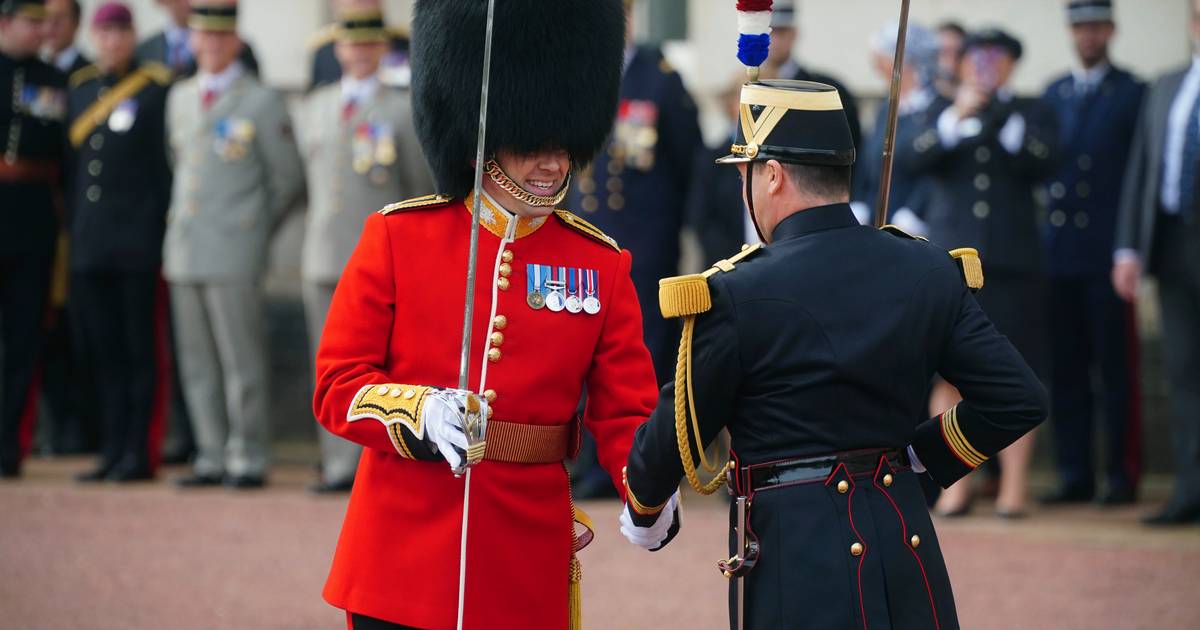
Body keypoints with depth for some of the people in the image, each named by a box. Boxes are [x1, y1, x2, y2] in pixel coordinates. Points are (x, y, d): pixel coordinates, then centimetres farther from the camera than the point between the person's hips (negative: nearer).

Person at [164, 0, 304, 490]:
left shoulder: (262, 104, -4)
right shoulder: (180, 98, 14)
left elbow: (289, 181, 0)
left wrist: (253, 228, 5)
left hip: (235, 255, -6)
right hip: (185, 252, 6)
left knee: (241, 361, -5)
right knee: (197, 362, 7)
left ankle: (248, 460, 0)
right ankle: (212, 457, 13)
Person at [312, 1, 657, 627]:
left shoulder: (600, 265, 4)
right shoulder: (396, 237, 0)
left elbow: (624, 412, 2)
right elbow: (337, 384, -1)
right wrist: (421, 413, -22)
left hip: (528, 567, 1)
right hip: (402, 556, -1)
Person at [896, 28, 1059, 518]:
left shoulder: (1032, 114, 11)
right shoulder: (938, 114, 14)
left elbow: (1043, 163, -6)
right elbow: (907, 158, -5)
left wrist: (1005, 119, -13)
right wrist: (957, 116, -14)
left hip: (1011, 263, -1)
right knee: (947, 376, -2)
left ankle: (1014, 486, -1)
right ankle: (955, 485, 3)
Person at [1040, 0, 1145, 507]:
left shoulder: (1132, 94, 1)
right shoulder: (1053, 94, 16)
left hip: (1107, 251, -5)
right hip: (1059, 250, 5)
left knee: (1115, 368, -3)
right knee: (1065, 367, 4)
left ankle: (1122, 475, 0)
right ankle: (1075, 474, 9)